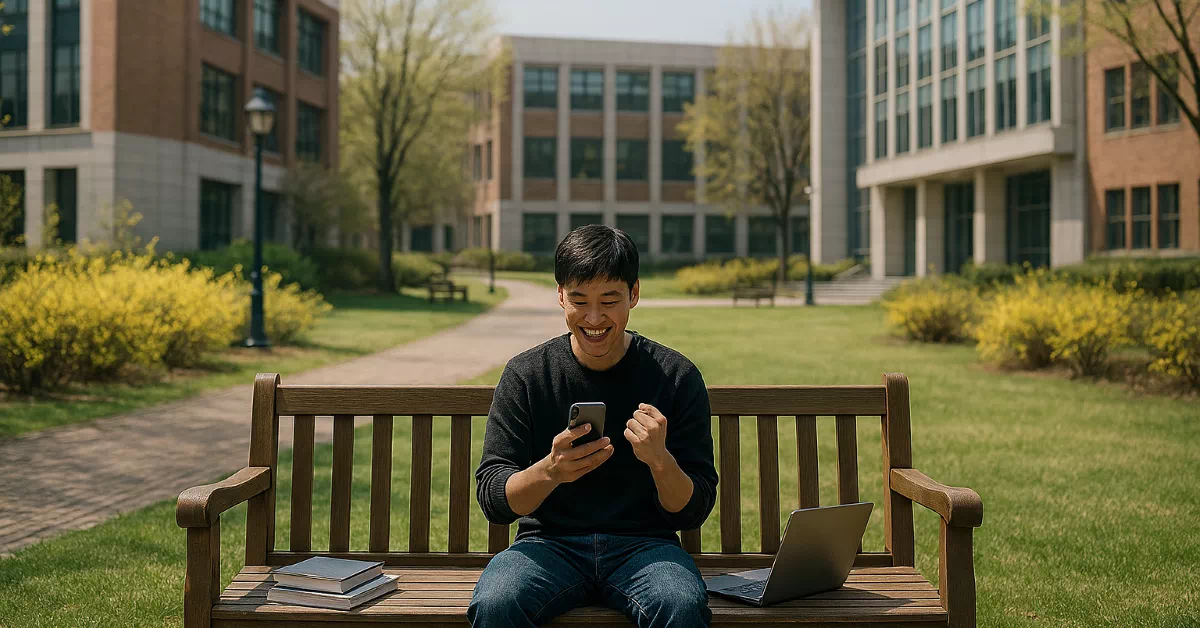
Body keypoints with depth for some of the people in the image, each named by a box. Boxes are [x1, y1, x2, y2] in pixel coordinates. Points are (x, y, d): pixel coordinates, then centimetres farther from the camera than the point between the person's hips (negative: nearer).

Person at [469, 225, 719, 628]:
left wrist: (661, 461, -22)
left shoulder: (677, 377, -1)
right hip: (549, 542, 1)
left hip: (644, 544, 0)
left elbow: (693, 513, -1)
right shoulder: (525, 375, 0)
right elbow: (493, 500, -5)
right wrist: (549, 471, -25)